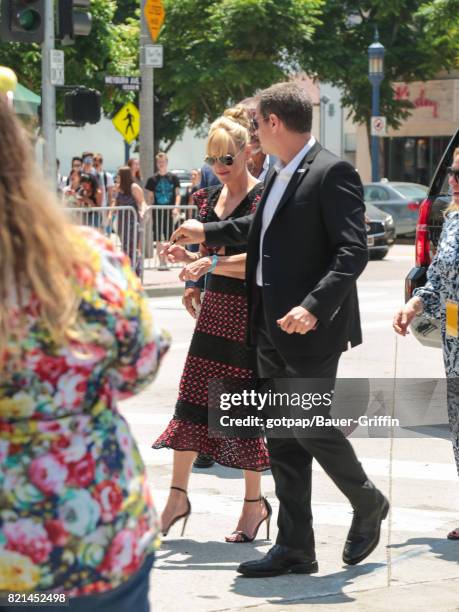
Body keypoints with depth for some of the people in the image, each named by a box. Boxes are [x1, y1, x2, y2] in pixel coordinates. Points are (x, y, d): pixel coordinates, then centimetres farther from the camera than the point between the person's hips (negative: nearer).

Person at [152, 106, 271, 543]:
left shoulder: (261, 198, -11)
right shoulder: (209, 197, 12)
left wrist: (209, 261, -25)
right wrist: (187, 256, 1)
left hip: (247, 310, -7)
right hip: (214, 308, 7)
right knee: (191, 399, 6)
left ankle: (254, 502, 11)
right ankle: (178, 496, 14)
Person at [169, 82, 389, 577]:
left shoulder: (332, 174, -14)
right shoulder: (280, 175, 13)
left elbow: (353, 250, -21)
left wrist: (315, 305, -30)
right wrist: (207, 233, 39)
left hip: (311, 330, -9)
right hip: (272, 328, 9)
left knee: (313, 428, -3)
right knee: (282, 440, 9)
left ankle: (368, 504, 23)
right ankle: (294, 549, 15)